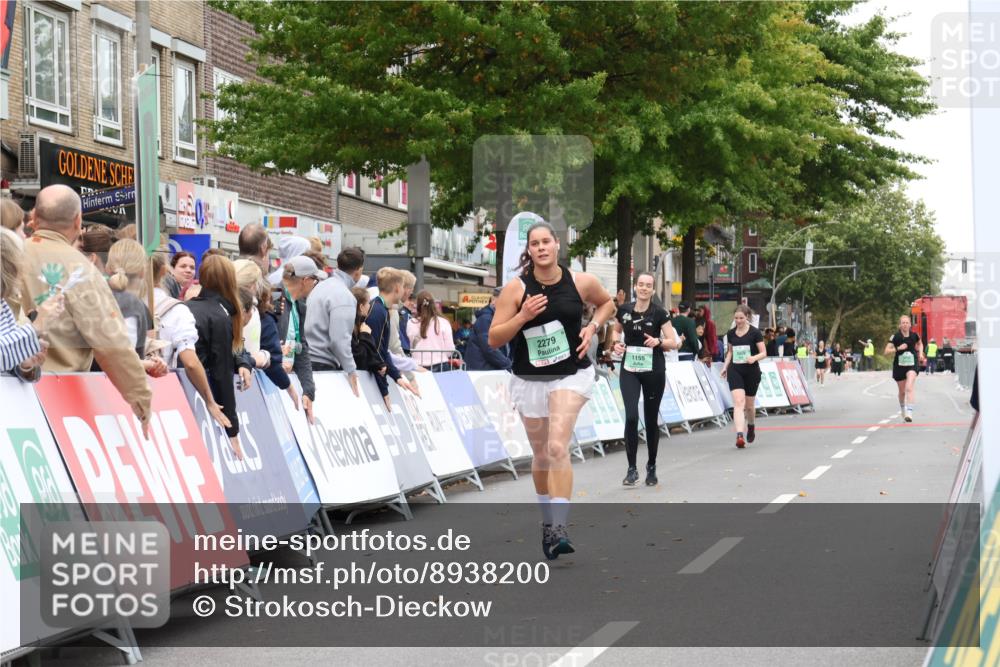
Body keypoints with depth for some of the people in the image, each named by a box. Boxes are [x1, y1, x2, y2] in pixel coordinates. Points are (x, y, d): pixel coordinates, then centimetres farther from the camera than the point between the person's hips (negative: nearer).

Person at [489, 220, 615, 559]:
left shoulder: (582, 283, -6)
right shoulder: (515, 289, -9)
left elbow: (607, 303, 16)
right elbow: (493, 339, -8)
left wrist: (592, 327, -2)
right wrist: (522, 317, -22)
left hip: (572, 375, -2)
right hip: (529, 380, 2)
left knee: (558, 448, -21)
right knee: (541, 456, 14)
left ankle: (559, 528, -24)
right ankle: (547, 521, 36)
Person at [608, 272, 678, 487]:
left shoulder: (659, 313, -6)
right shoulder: (624, 310, 1)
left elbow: (673, 343, -6)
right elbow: (616, 331, 19)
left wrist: (658, 341, -25)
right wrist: (617, 344, -1)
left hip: (653, 371, -1)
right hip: (629, 370, 1)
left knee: (651, 419, 8)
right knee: (631, 417, -15)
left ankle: (651, 467, 24)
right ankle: (632, 468, -7)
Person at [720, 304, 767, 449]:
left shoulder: (755, 332, -6)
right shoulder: (731, 333, 5)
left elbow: (763, 352, -5)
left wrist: (754, 358, -25)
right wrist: (725, 366, 7)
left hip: (751, 371, -2)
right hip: (735, 370, 2)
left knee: (749, 405, 11)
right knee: (738, 401, -16)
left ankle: (750, 427, 42)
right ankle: (739, 435, -25)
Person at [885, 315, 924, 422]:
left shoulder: (914, 335, -2)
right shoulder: (895, 337, -8)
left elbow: (920, 344, 21)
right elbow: (887, 351, -11)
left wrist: (920, 353, 4)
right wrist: (898, 348, -24)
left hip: (912, 365, -1)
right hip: (899, 366, 1)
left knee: (909, 387, -23)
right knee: (902, 391, 14)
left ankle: (909, 412, -29)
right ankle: (902, 409, 43)